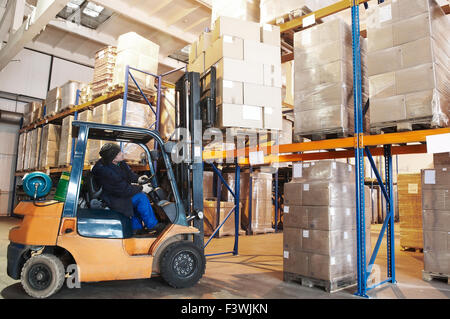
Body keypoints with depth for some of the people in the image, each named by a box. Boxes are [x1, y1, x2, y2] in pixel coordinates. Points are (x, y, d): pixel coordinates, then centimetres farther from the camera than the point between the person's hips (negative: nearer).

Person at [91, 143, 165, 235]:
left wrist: (137, 179, -6)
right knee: (141, 198, -17)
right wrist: (141, 188, -18)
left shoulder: (119, 162, -5)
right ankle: (152, 225, -2)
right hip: (111, 199, -10)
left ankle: (136, 228, 6)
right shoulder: (105, 171, -31)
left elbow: (128, 172, 13)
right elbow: (123, 190, -27)